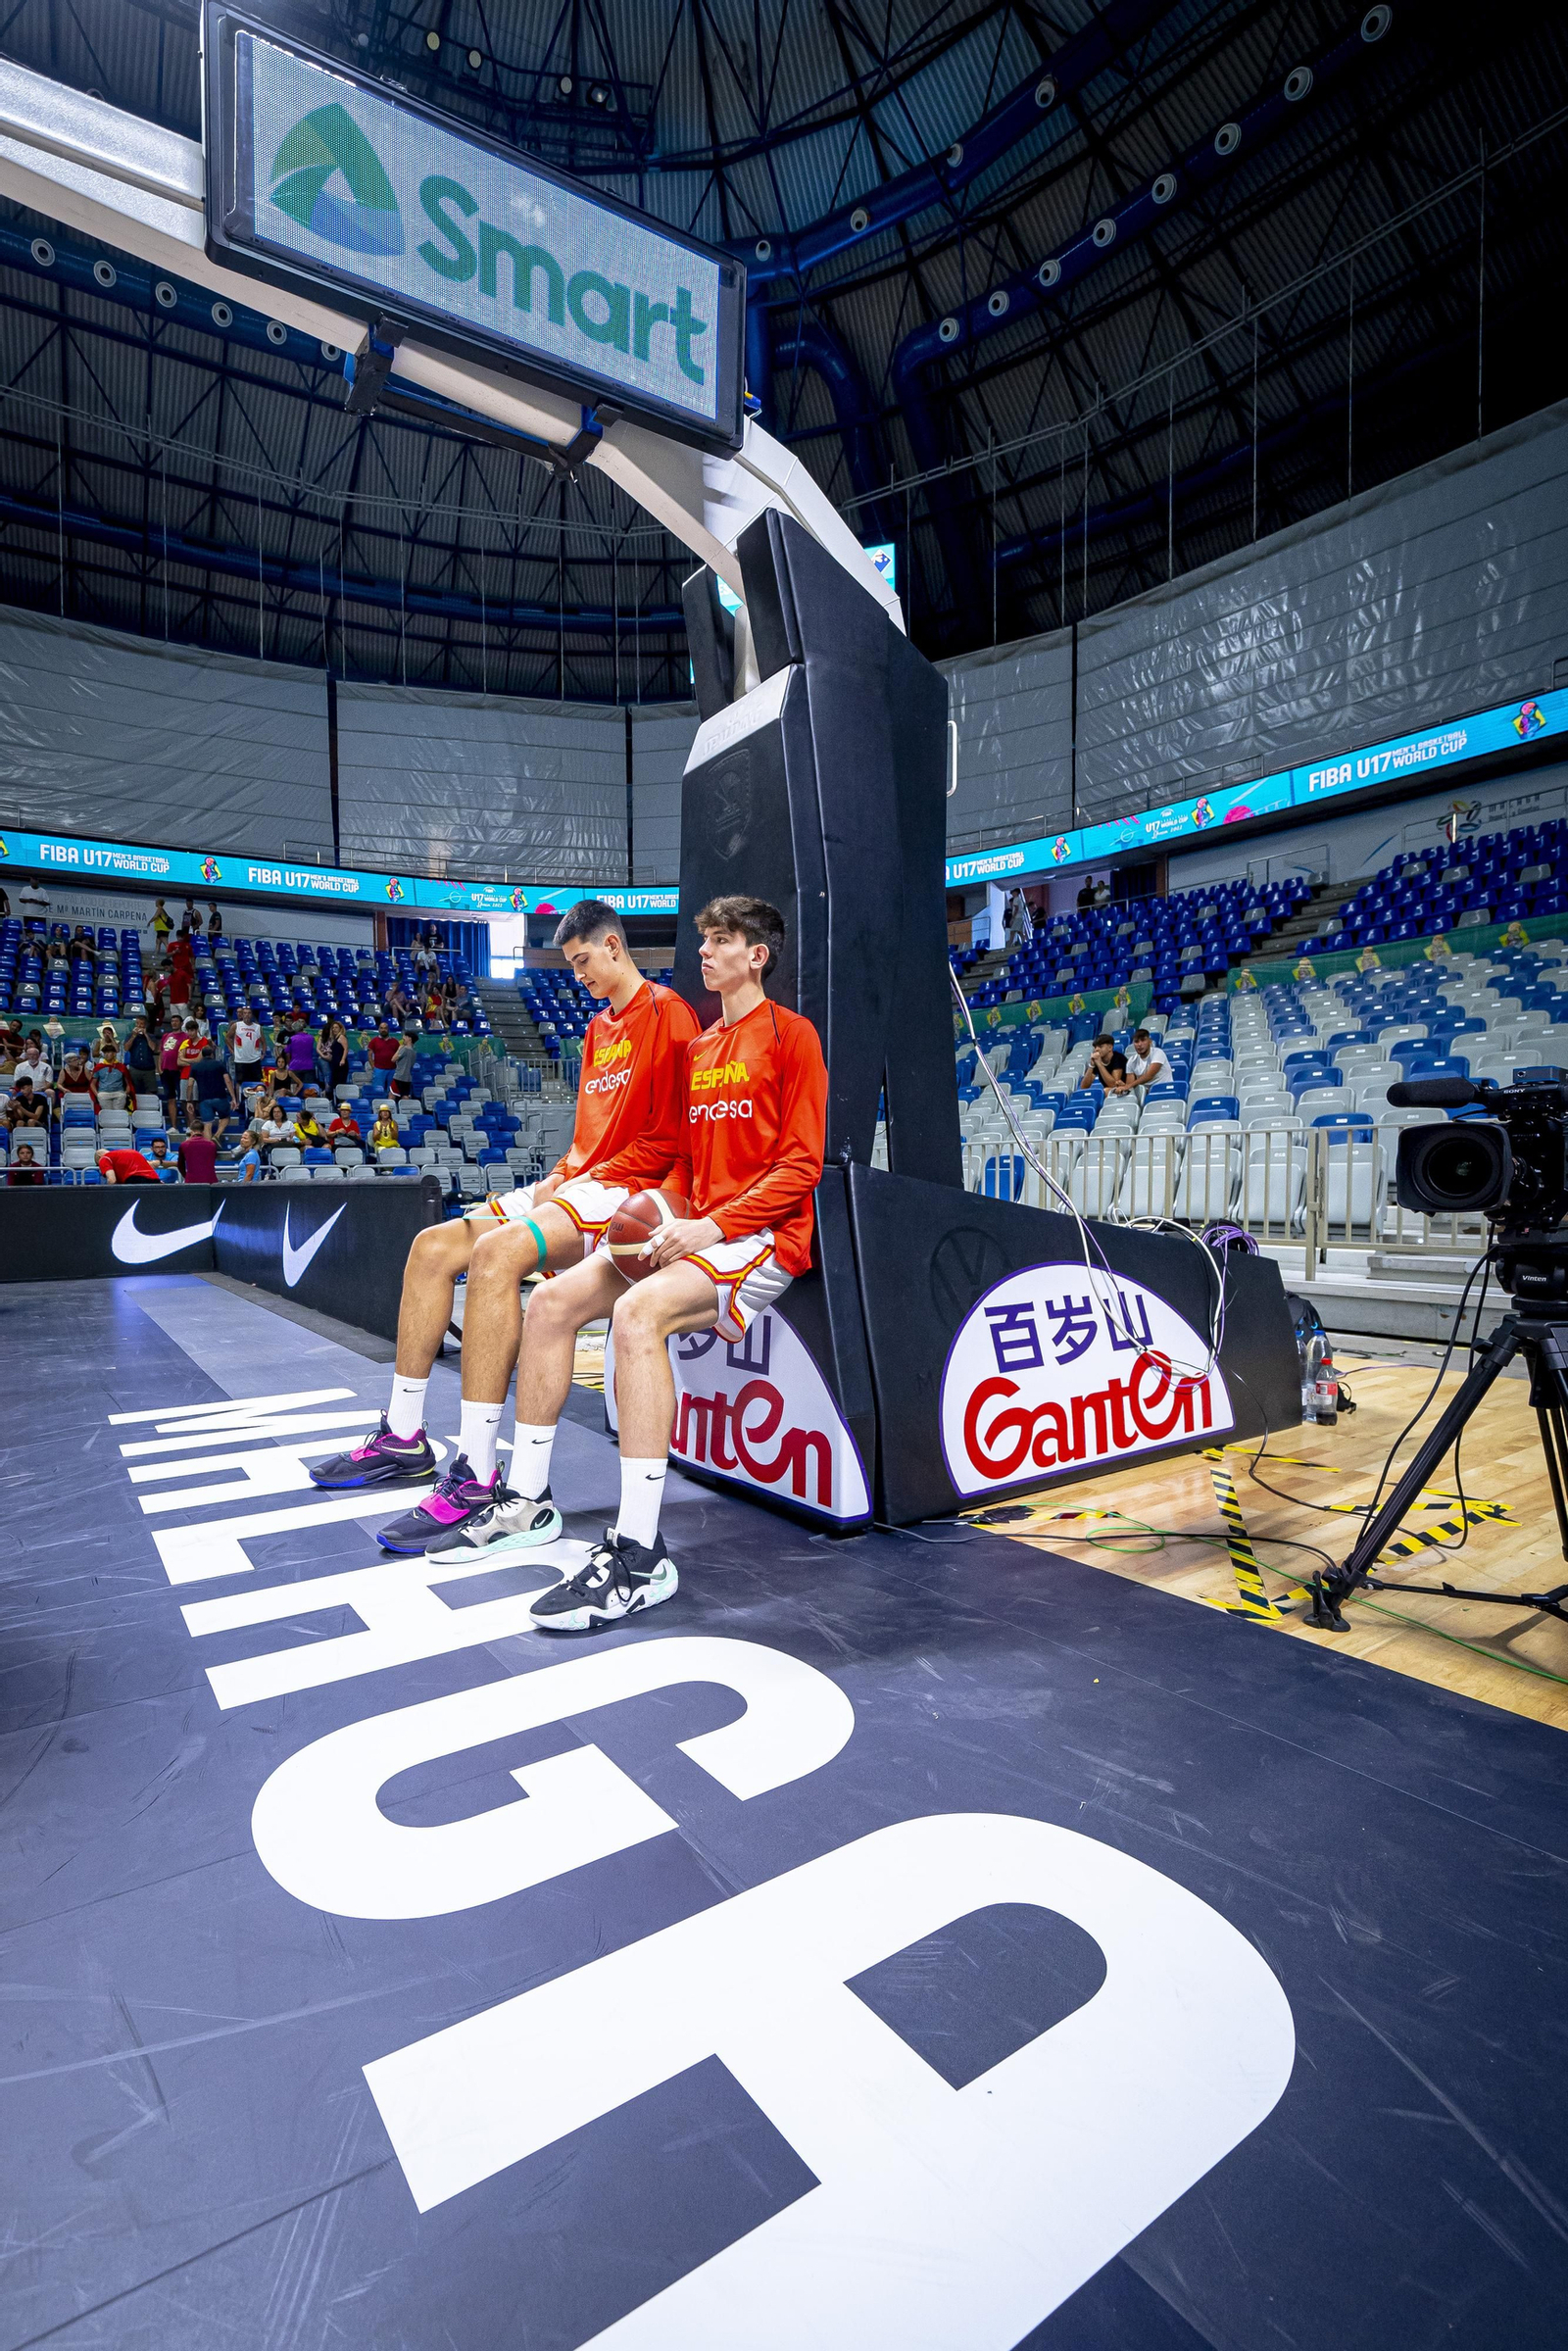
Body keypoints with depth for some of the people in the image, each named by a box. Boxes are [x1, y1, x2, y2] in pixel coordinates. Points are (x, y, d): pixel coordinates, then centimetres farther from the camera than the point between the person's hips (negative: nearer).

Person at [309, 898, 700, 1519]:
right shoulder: (598, 1026, 23)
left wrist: (589, 1179, -15)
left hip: (622, 1190, -10)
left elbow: (669, 1135, -14)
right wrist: (558, 1176, 6)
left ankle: (476, 1479, -31)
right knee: (434, 1246, 0)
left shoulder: (665, 1012, -6)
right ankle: (403, 1438, 7)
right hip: (575, 1185, 10)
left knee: (497, 1249, -33)